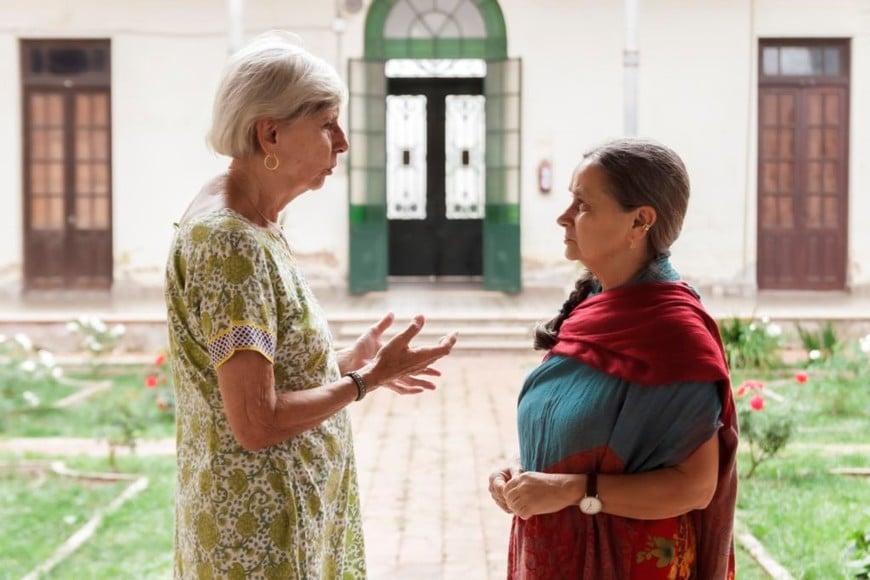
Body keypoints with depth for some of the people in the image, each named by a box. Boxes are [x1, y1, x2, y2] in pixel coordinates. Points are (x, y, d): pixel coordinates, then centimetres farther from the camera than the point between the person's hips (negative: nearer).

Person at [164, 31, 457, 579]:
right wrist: (369, 379, -16)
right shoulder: (229, 241, -22)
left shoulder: (255, 225, 6)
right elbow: (256, 423, -25)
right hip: (259, 533, -9)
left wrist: (348, 361, 9)